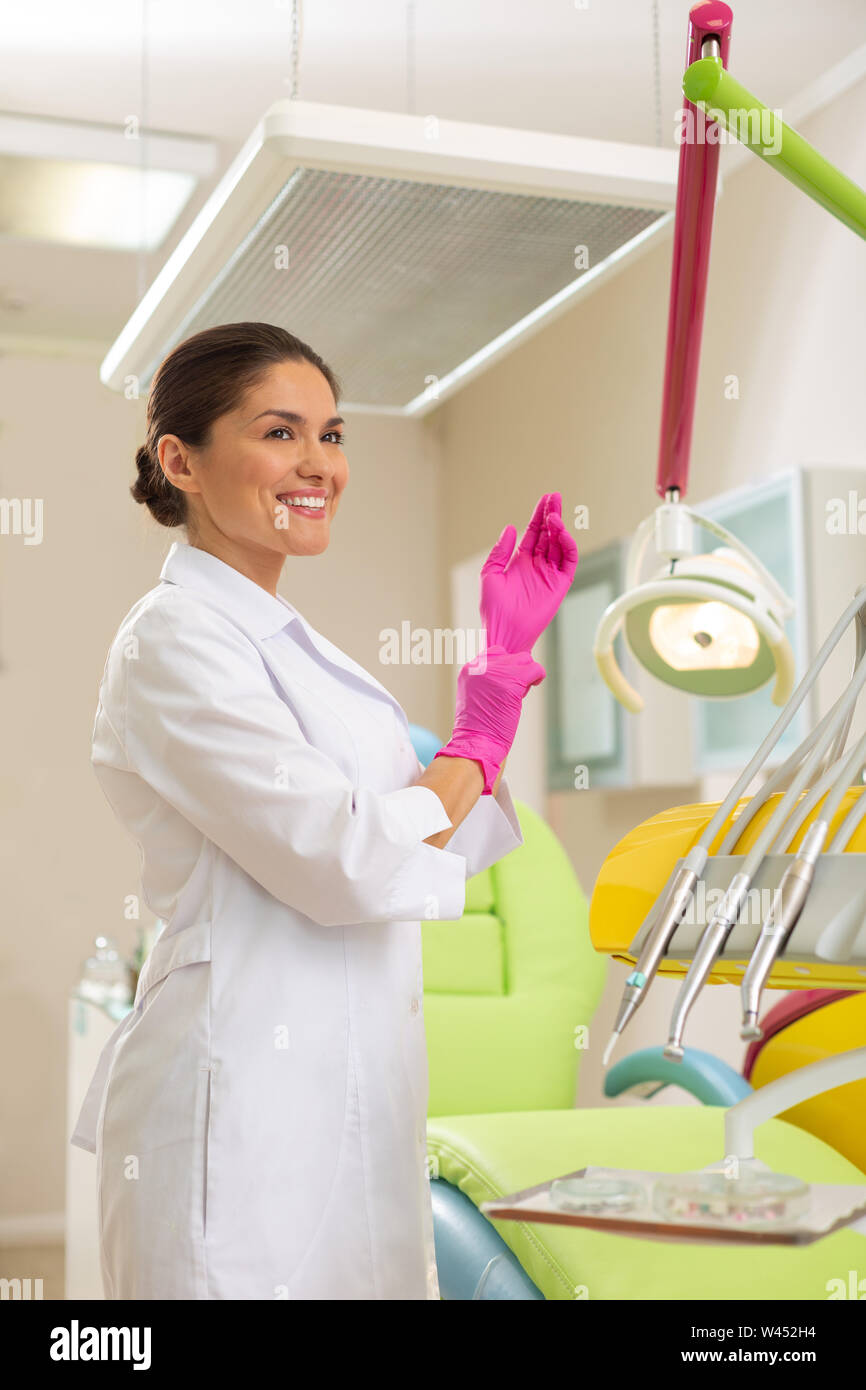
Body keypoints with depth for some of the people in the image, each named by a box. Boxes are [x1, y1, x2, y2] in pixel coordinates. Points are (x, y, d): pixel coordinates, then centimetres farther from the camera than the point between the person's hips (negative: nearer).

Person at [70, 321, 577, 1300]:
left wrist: (509, 649, 10)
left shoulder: (284, 639, 12)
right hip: (243, 1113, -9)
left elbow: (441, 842, 15)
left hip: (347, 1101, 9)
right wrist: (478, 743, -7)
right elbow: (351, 863, -24)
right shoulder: (174, 641, -15)